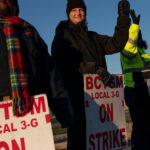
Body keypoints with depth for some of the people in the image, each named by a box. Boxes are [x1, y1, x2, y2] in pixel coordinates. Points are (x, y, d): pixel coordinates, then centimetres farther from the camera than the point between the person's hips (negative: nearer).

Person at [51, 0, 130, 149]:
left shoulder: (92, 37, 24)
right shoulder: (62, 35, 6)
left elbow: (115, 44, 14)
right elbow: (62, 61, -11)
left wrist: (123, 17, 6)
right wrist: (94, 68, -21)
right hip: (76, 92, -6)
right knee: (78, 135, -10)